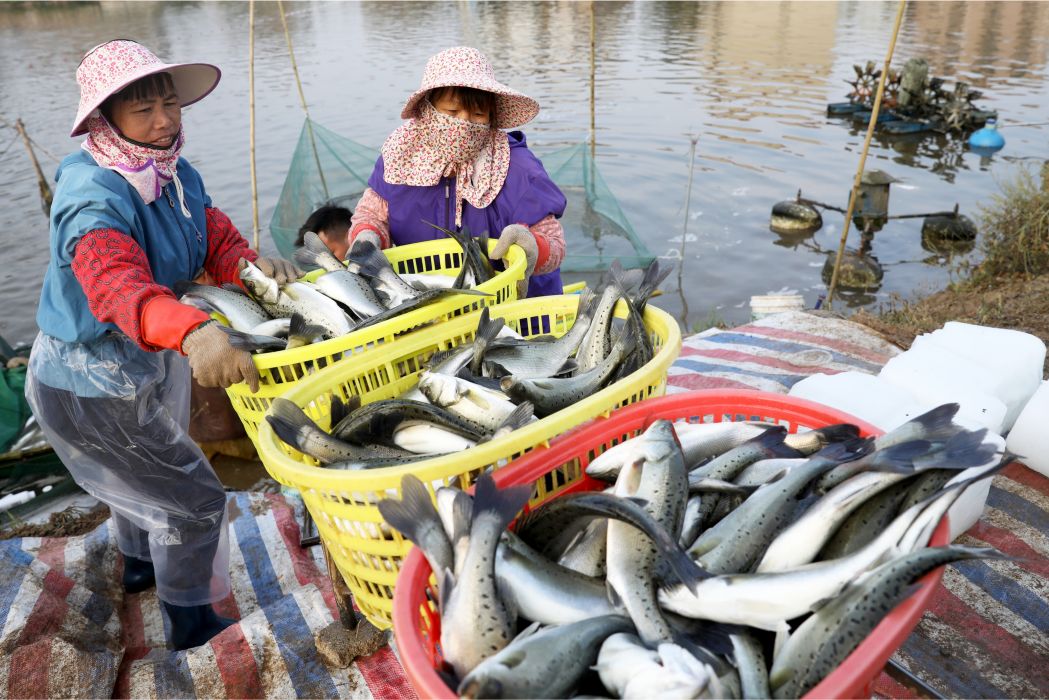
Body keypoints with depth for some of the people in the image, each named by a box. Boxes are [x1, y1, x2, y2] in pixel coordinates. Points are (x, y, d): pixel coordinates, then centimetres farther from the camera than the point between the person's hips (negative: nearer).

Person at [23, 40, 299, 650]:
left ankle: (141, 565, 60)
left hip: (148, 362, 9)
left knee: (148, 471, 31)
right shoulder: (95, 198, -31)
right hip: (90, 388, -9)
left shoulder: (177, 176, -5)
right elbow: (117, 285, -49)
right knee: (193, 496, -2)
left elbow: (218, 241, -10)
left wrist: (253, 265, -34)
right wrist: (193, 332, -69)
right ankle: (193, 628, 21)